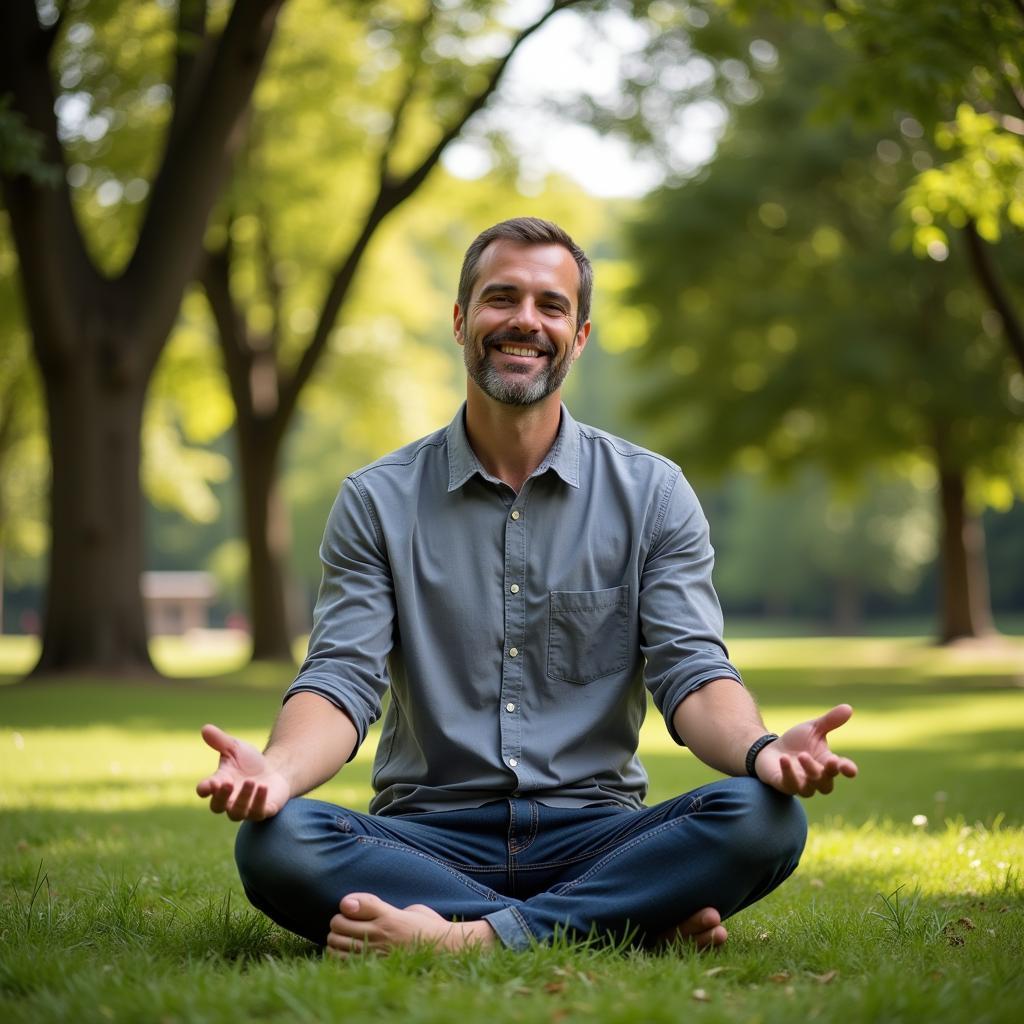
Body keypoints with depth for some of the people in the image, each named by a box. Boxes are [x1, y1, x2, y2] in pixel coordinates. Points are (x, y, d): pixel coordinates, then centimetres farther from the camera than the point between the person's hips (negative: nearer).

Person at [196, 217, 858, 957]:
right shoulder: (378, 502, 6)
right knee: (276, 840, -30)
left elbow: (692, 673, -3)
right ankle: (636, 921, -27)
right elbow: (343, 679, -3)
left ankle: (471, 937, -29)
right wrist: (278, 770, -27)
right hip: (431, 836, 1)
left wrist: (762, 752, -26)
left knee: (762, 819, -27)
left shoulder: (652, 494, 6)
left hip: (593, 834, 0)